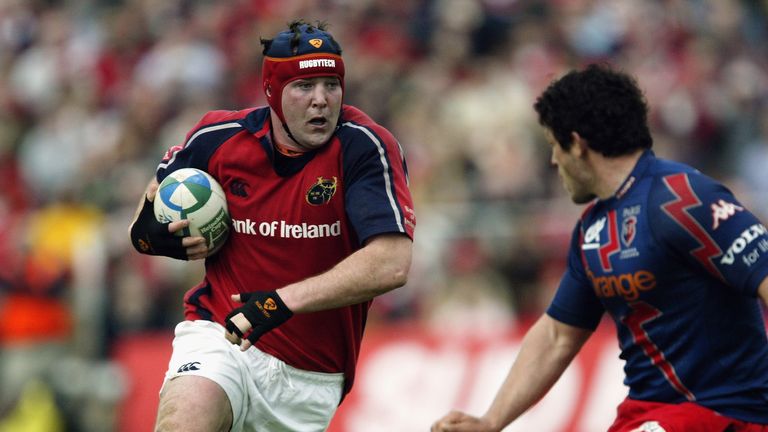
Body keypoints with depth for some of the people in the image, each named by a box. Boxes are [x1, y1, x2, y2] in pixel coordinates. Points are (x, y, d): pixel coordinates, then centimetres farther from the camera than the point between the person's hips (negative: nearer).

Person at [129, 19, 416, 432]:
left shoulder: (365, 147, -15)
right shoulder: (219, 137, -4)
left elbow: (392, 263, -27)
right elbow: (163, 183, 19)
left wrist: (285, 301, -34)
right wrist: (148, 233, -5)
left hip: (312, 379, 0)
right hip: (219, 333, 0)